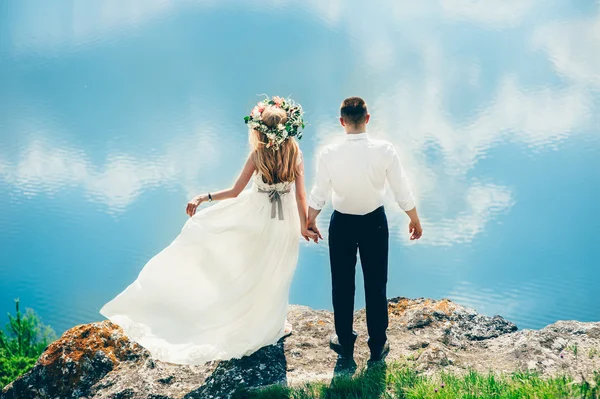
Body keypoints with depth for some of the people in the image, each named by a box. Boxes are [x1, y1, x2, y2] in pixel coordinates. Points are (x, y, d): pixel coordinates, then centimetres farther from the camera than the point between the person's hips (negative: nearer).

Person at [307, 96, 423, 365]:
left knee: (342, 286, 15)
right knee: (376, 285, 13)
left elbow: (319, 194, -7)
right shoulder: (384, 150, -18)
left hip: (342, 224, 0)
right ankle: (378, 347, 24)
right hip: (374, 223, 0)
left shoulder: (329, 154, -18)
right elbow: (402, 191, -10)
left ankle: (345, 344, 29)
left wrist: (310, 222, 12)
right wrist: (414, 220, 7)